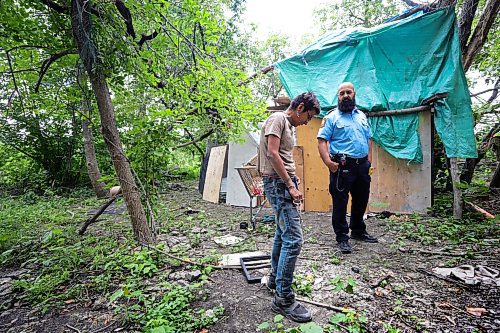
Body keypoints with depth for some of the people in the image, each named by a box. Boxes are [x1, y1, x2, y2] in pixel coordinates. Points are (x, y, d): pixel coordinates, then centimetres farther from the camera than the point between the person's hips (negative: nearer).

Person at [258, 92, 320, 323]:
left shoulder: (288, 125, 21)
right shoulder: (278, 118, -8)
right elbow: (273, 154, -18)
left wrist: (292, 185, 14)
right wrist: (290, 185, -17)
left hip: (283, 184, 10)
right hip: (278, 184, -10)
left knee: (282, 234, 18)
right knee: (293, 239, -12)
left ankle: (275, 278, 34)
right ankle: (283, 298, -1)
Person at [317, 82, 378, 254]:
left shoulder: (362, 116, 17)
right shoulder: (331, 117, -2)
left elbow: (369, 139, 20)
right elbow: (322, 140, -10)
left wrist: (369, 161, 11)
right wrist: (328, 162, -23)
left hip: (362, 165, 7)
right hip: (342, 166, -6)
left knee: (361, 200, 17)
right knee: (340, 202, 0)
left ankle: (358, 231, 36)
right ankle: (342, 237, 13)